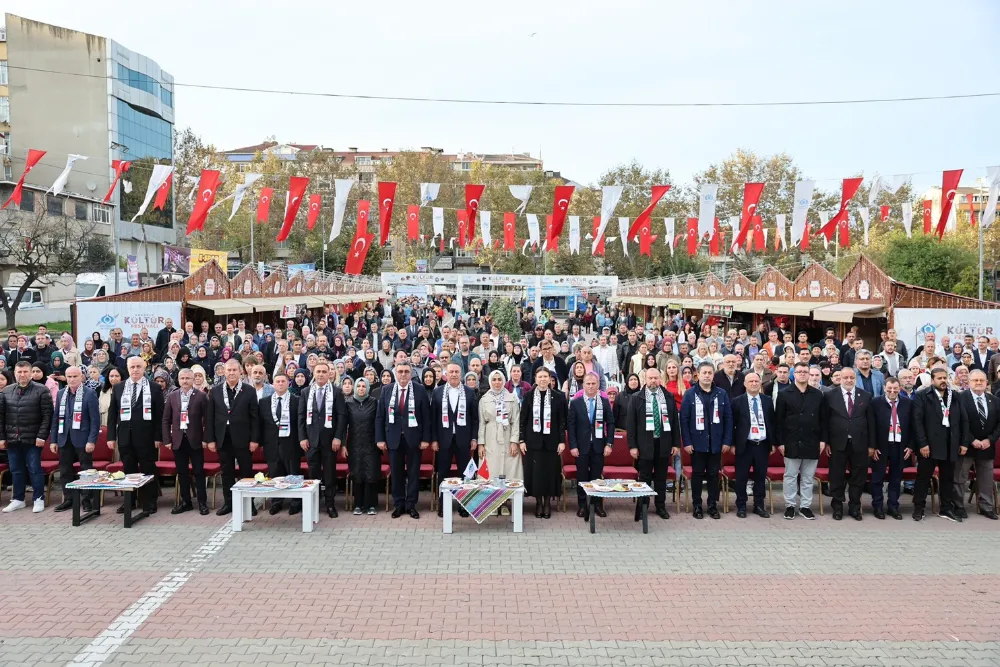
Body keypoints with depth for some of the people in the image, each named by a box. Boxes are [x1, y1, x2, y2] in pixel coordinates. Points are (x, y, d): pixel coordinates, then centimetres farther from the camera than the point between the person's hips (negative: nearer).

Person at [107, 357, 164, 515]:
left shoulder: (154, 388, 1)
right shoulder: (118, 388, 9)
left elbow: (160, 415, -1)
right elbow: (112, 413, 9)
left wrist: (158, 437, -7)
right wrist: (111, 436, 2)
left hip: (146, 437, -3)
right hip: (125, 436, 3)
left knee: (148, 470, 3)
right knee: (128, 470, 9)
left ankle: (149, 502, 11)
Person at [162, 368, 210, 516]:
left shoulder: (201, 396, -3)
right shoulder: (172, 397, 7)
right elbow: (166, 420, 8)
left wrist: (205, 438, -8)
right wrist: (167, 439, 2)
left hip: (195, 439, -3)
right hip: (178, 439, 3)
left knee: (199, 471, 1)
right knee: (182, 472, 8)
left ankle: (202, 502, 8)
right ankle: (185, 501, 18)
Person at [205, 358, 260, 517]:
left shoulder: (249, 391, -1)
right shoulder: (215, 391, 6)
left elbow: (254, 417, -2)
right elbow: (209, 417, 6)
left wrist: (254, 439, -7)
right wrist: (210, 439, 0)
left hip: (242, 439, -2)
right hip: (223, 439, 2)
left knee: (246, 472, 4)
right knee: (226, 472, 9)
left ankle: (249, 503, 13)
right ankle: (228, 502, 19)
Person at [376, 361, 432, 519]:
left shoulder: (420, 390, -4)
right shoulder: (386, 390, 2)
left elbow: (426, 416, -3)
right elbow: (379, 416, 3)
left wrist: (426, 438, -7)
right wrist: (380, 438, -2)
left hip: (413, 437, -1)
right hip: (394, 438, 1)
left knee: (413, 472, 6)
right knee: (396, 472, 7)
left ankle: (411, 505, 16)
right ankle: (398, 504, 18)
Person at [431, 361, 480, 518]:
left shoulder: (470, 392, 3)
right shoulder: (437, 392, 4)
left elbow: (475, 417, 3)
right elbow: (433, 418, 3)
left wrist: (474, 438, -3)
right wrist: (433, 439, -3)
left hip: (463, 439, 0)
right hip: (444, 439, 0)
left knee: (464, 473, 4)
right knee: (443, 473, 6)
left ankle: (463, 505, 14)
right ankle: (443, 505, 15)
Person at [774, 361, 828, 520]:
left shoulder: (818, 394, 6)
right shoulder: (784, 394, -1)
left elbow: (823, 419, 7)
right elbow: (778, 420, -3)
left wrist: (823, 439, 0)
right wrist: (779, 442, -7)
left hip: (812, 443, 2)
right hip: (792, 443, -2)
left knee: (808, 477, 8)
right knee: (790, 476, 4)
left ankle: (805, 506, 16)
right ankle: (790, 505, 13)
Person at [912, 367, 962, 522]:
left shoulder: (955, 396, 9)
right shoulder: (922, 395, -4)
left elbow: (960, 420, 10)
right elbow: (917, 420, -9)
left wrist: (961, 443, 4)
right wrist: (922, 444, -15)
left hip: (950, 445, 4)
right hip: (929, 444, -4)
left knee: (948, 478, 12)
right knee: (923, 478, 3)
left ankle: (947, 509, 23)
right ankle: (918, 508, 13)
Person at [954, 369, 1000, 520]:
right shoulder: (961, 398, -9)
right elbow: (961, 422, -13)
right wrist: (971, 441, -18)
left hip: (987, 445, 4)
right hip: (966, 445, -4)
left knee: (986, 479, 12)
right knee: (960, 478, 4)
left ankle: (986, 507, 24)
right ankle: (959, 506, 15)